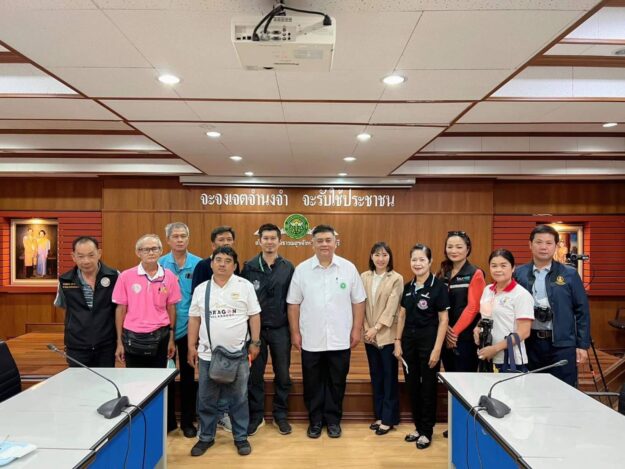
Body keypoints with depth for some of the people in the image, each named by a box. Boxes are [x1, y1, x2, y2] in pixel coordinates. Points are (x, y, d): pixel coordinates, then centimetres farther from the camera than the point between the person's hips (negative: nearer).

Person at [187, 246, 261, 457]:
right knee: (206, 399, 12)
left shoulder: (245, 286, -3)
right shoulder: (201, 289, 3)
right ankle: (206, 437, 30)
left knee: (238, 398, 10)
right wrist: (192, 347, 4)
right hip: (208, 354, 2)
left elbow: (254, 316, -1)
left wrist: (255, 343, -3)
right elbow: (194, 319, 7)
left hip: (238, 353, -2)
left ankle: (241, 437, 26)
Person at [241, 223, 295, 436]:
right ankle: (256, 415, 26)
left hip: (280, 329, 1)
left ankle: (281, 415, 27)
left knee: (283, 375, 10)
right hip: (255, 328, 0)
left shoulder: (288, 267, 1)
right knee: (255, 374, 9)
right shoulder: (249, 267, -1)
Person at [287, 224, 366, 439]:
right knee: (313, 383, 12)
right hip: (311, 340, 0)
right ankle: (315, 420, 29)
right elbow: (294, 304, 0)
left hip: (340, 339, 0)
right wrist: (295, 332, -1)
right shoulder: (302, 269, -3)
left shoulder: (349, 268, -3)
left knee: (336, 383, 12)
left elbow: (358, 301, 2)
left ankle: (333, 420, 30)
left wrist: (357, 329, 0)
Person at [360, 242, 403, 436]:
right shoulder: (364, 277, 4)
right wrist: (366, 328, -5)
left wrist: (377, 328, -14)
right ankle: (379, 415, 26)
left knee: (389, 377, 5)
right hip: (369, 335, 4)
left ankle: (388, 419, 15)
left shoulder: (396, 279, -6)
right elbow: (361, 304, 3)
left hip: (388, 335, -4)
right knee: (375, 376, 13)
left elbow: (391, 307, -12)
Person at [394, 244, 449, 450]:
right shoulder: (408, 287, 6)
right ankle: (418, 427, 29)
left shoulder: (438, 286, -10)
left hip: (429, 340, -5)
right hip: (409, 340, 5)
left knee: (428, 387, 7)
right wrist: (398, 341, 7)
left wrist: (437, 348, -14)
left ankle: (427, 431, 22)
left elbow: (443, 319, -11)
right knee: (412, 386, 13)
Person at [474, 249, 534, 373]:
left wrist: (495, 348, -18)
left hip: (511, 360, -5)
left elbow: (524, 332, -13)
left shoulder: (521, 294, -10)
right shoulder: (487, 290, 7)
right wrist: (477, 329, -1)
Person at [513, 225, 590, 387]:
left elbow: (582, 311, 1)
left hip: (562, 344, -1)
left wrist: (582, 345, -1)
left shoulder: (570, 274, 0)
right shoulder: (519, 274, 2)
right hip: (529, 343, 2)